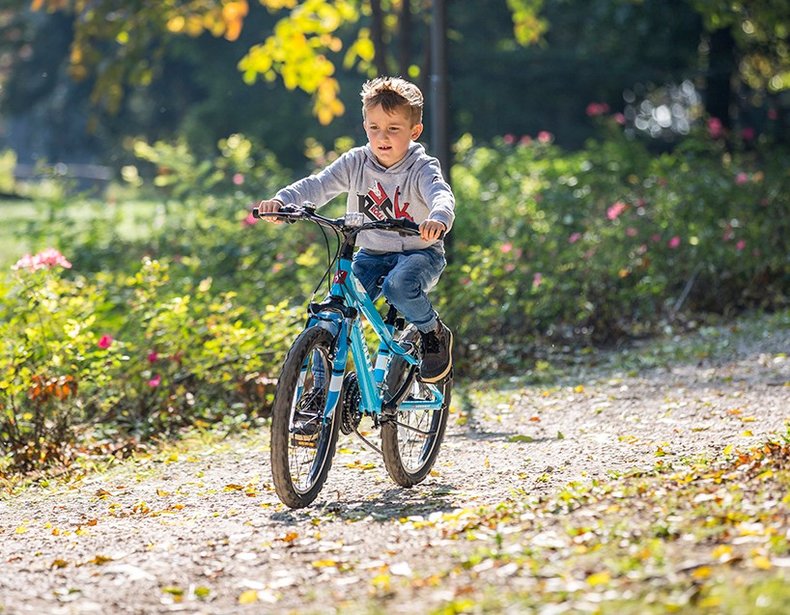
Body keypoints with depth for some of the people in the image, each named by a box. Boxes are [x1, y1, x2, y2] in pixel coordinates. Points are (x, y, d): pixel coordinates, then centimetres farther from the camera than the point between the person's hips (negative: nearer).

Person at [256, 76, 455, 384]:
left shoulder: (422, 168, -14)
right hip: (371, 254, 4)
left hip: (419, 253, -4)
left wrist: (439, 219, -59)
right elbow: (318, 185, -13)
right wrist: (281, 200, -34)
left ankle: (434, 334, -7)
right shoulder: (356, 162, -3)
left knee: (399, 286, -37)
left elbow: (441, 195, -34)